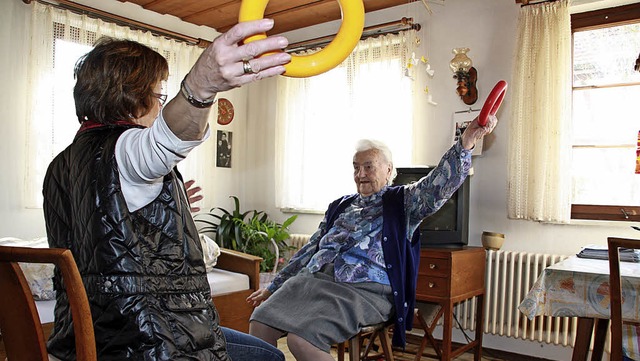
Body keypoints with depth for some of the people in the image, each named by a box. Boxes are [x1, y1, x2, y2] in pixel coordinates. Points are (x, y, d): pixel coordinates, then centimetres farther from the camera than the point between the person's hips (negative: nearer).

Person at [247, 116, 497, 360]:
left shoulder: (402, 202, 8)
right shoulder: (339, 206, 23)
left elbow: (439, 185, -11)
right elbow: (310, 250, 26)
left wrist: (465, 143, -27)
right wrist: (273, 287, 25)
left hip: (364, 292, -5)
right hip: (312, 281, 6)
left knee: (301, 340, -27)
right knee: (260, 325, -14)